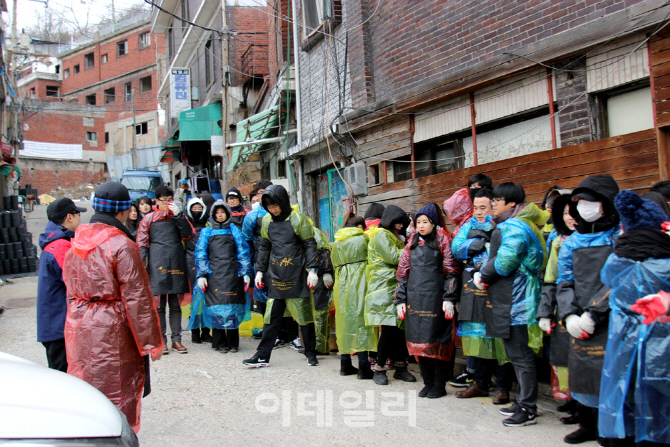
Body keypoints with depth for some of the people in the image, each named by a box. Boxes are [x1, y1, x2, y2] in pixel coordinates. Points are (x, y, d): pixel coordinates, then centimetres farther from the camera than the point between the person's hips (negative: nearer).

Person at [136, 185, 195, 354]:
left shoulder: (178, 217, 13)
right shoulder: (149, 218, 8)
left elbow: (188, 235, -2)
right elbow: (142, 244, 5)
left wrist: (178, 214, -8)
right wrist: (143, 266, -5)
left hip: (176, 265, 2)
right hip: (157, 266, -2)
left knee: (176, 305, 7)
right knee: (159, 305, 0)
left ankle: (176, 339, 13)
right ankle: (161, 340, 8)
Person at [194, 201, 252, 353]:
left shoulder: (234, 231, 12)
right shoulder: (207, 232, 12)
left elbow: (243, 252, 8)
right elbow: (200, 254, 7)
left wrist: (246, 273, 0)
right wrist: (201, 275, -2)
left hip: (232, 274, 0)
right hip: (214, 275, 0)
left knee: (233, 306, 1)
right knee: (216, 307, -3)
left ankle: (233, 343, 10)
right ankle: (220, 343, 6)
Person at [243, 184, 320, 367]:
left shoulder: (298, 219, -4)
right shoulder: (267, 221, 10)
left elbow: (310, 245, -3)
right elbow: (264, 247, 18)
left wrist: (312, 270, -9)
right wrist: (260, 270, 14)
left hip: (297, 276, -4)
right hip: (275, 277, 4)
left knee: (304, 317, 4)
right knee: (271, 317, 4)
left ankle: (311, 354, 17)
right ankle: (262, 355, 9)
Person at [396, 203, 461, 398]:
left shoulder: (442, 240, 0)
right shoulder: (412, 243, 14)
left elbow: (452, 271, -4)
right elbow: (403, 271, 14)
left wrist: (449, 299, -11)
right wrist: (400, 300, 9)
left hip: (435, 298, -5)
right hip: (415, 299, 5)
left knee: (437, 341, 0)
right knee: (418, 340, 7)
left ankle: (440, 385, 10)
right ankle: (428, 383, 19)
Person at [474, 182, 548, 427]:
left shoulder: (515, 227, -16)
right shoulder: (508, 225, 16)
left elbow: (503, 263, -22)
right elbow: (497, 258, 19)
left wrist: (482, 276, -6)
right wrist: (483, 275, 4)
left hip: (515, 299, -10)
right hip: (508, 298, 10)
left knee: (520, 355, -3)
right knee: (516, 353, 17)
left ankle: (528, 409, 5)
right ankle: (524, 401, 27)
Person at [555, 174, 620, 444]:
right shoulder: (573, 241, 14)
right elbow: (564, 281, 11)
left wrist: (593, 313, -15)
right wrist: (569, 315, -4)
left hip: (610, 320, -5)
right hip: (580, 323, 5)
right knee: (580, 372, 10)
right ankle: (588, 426, 29)